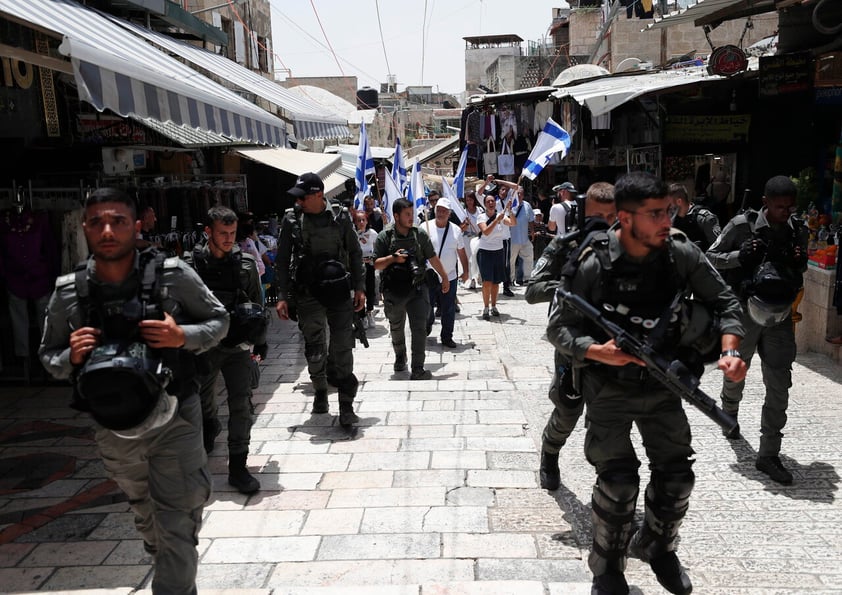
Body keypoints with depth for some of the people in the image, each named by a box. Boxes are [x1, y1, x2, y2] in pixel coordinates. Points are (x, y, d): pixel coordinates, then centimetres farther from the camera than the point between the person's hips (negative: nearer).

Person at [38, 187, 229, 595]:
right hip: (113, 428, 4)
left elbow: (218, 320, -1)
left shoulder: (172, 275, -13)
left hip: (173, 419, -4)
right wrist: (71, 357, -15)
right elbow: (48, 355, 8)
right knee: (145, 514, 25)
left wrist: (182, 337, -20)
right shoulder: (69, 292, -5)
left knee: (177, 524, -5)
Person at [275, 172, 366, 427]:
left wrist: (359, 288, 1)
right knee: (314, 348, 9)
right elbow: (282, 261, 4)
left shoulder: (340, 218, 0)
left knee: (342, 348, -2)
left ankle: (346, 405, 4)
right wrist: (283, 296, -2)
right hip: (307, 293, 1)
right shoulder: (292, 220, 0)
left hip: (339, 291, -1)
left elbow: (355, 253, 7)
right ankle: (320, 391, 33)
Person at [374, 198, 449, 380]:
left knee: (419, 329, -8)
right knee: (396, 328, 18)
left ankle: (417, 370, -3)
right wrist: (392, 258, -20)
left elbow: (432, 258, 11)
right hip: (393, 291, 0)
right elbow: (376, 264, -3)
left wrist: (445, 277, 15)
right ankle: (400, 356, 44)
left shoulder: (420, 234, 2)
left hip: (417, 289, 0)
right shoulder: (384, 237, -4)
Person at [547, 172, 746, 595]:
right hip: (609, 386, -4)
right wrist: (596, 350, -31)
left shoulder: (682, 253, -11)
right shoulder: (594, 265, -21)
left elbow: (724, 302, 2)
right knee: (617, 482, -5)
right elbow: (558, 327, -14)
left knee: (676, 474, 8)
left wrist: (729, 350, -14)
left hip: (662, 382, 4)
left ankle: (657, 546, 38)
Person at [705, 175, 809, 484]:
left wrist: (800, 263, -6)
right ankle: (729, 412, 49)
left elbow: (801, 270, 17)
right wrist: (740, 256, -20)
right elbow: (711, 257, -3)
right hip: (745, 311, -2)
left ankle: (768, 455, 7)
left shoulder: (798, 231, 3)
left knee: (779, 386, -1)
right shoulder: (743, 225, -9)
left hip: (780, 316, 3)